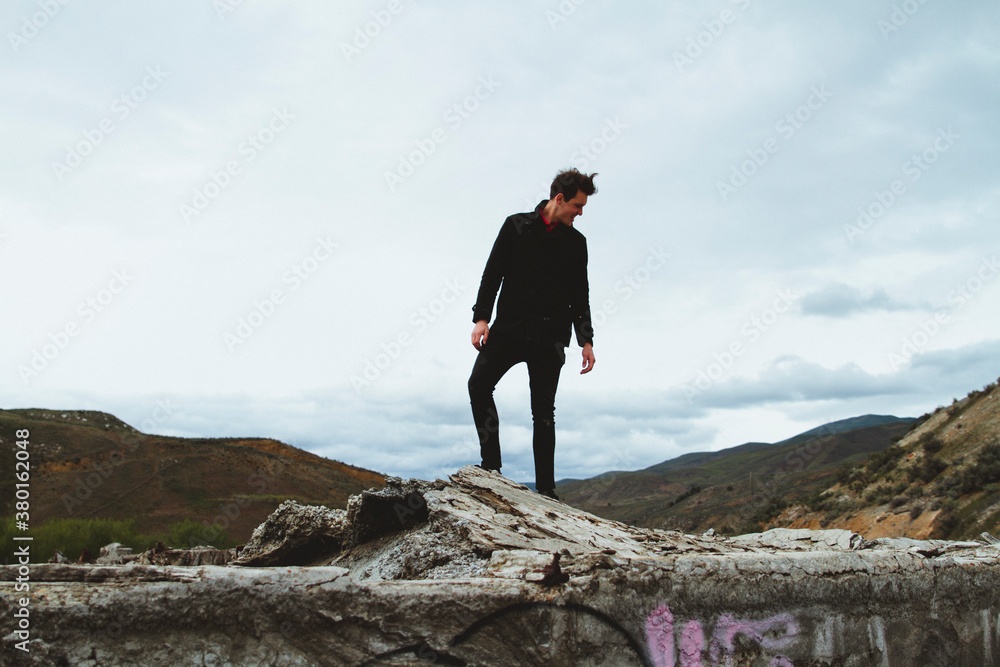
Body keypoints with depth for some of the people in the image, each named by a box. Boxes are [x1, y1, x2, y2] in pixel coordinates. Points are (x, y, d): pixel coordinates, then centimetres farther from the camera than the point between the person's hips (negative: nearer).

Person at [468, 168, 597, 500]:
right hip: (509, 327, -1)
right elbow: (493, 273, 2)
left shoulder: (576, 242, 11)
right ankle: (491, 464, -10)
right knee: (479, 384, -18)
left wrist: (585, 339, 6)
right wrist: (481, 317, -9)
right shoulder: (517, 226, 5)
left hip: (550, 337, 1)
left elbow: (580, 296, 14)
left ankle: (545, 487, 6)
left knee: (544, 412, 1)